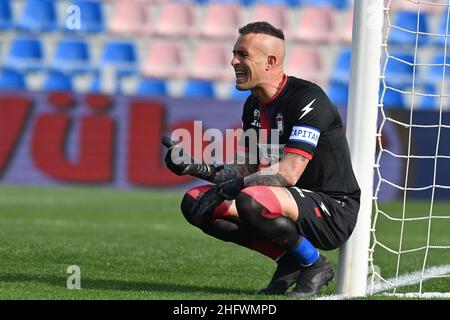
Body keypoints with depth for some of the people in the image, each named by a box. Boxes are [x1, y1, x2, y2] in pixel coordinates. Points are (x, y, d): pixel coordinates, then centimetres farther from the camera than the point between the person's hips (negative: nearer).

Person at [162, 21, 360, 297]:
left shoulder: (308, 99, -18)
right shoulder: (253, 106, 10)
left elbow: (288, 173, -26)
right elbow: (247, 170, 9)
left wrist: (230, 188, -29)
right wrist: (198, 168, -7)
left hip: (334, 210, -9)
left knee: (251, 201, -36)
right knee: (195, 202, -2)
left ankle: (314, 265, -10)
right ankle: (288, 261, 2)